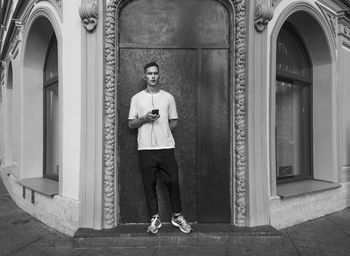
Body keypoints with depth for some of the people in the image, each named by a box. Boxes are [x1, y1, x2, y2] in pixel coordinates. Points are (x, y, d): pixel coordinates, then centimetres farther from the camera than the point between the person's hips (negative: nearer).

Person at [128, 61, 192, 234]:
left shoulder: (168, 97, 10)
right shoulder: (137, 98, 8)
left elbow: (174, 122, 12)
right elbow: (131, 124, 6)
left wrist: (160, 129, 1)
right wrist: (145, 119, -11)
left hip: (166, 147, 0)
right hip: (145, 148, 0)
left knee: (173, 182, 2)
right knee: (149, 184, 5)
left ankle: (177, 216, 20)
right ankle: (155, 218, 20)